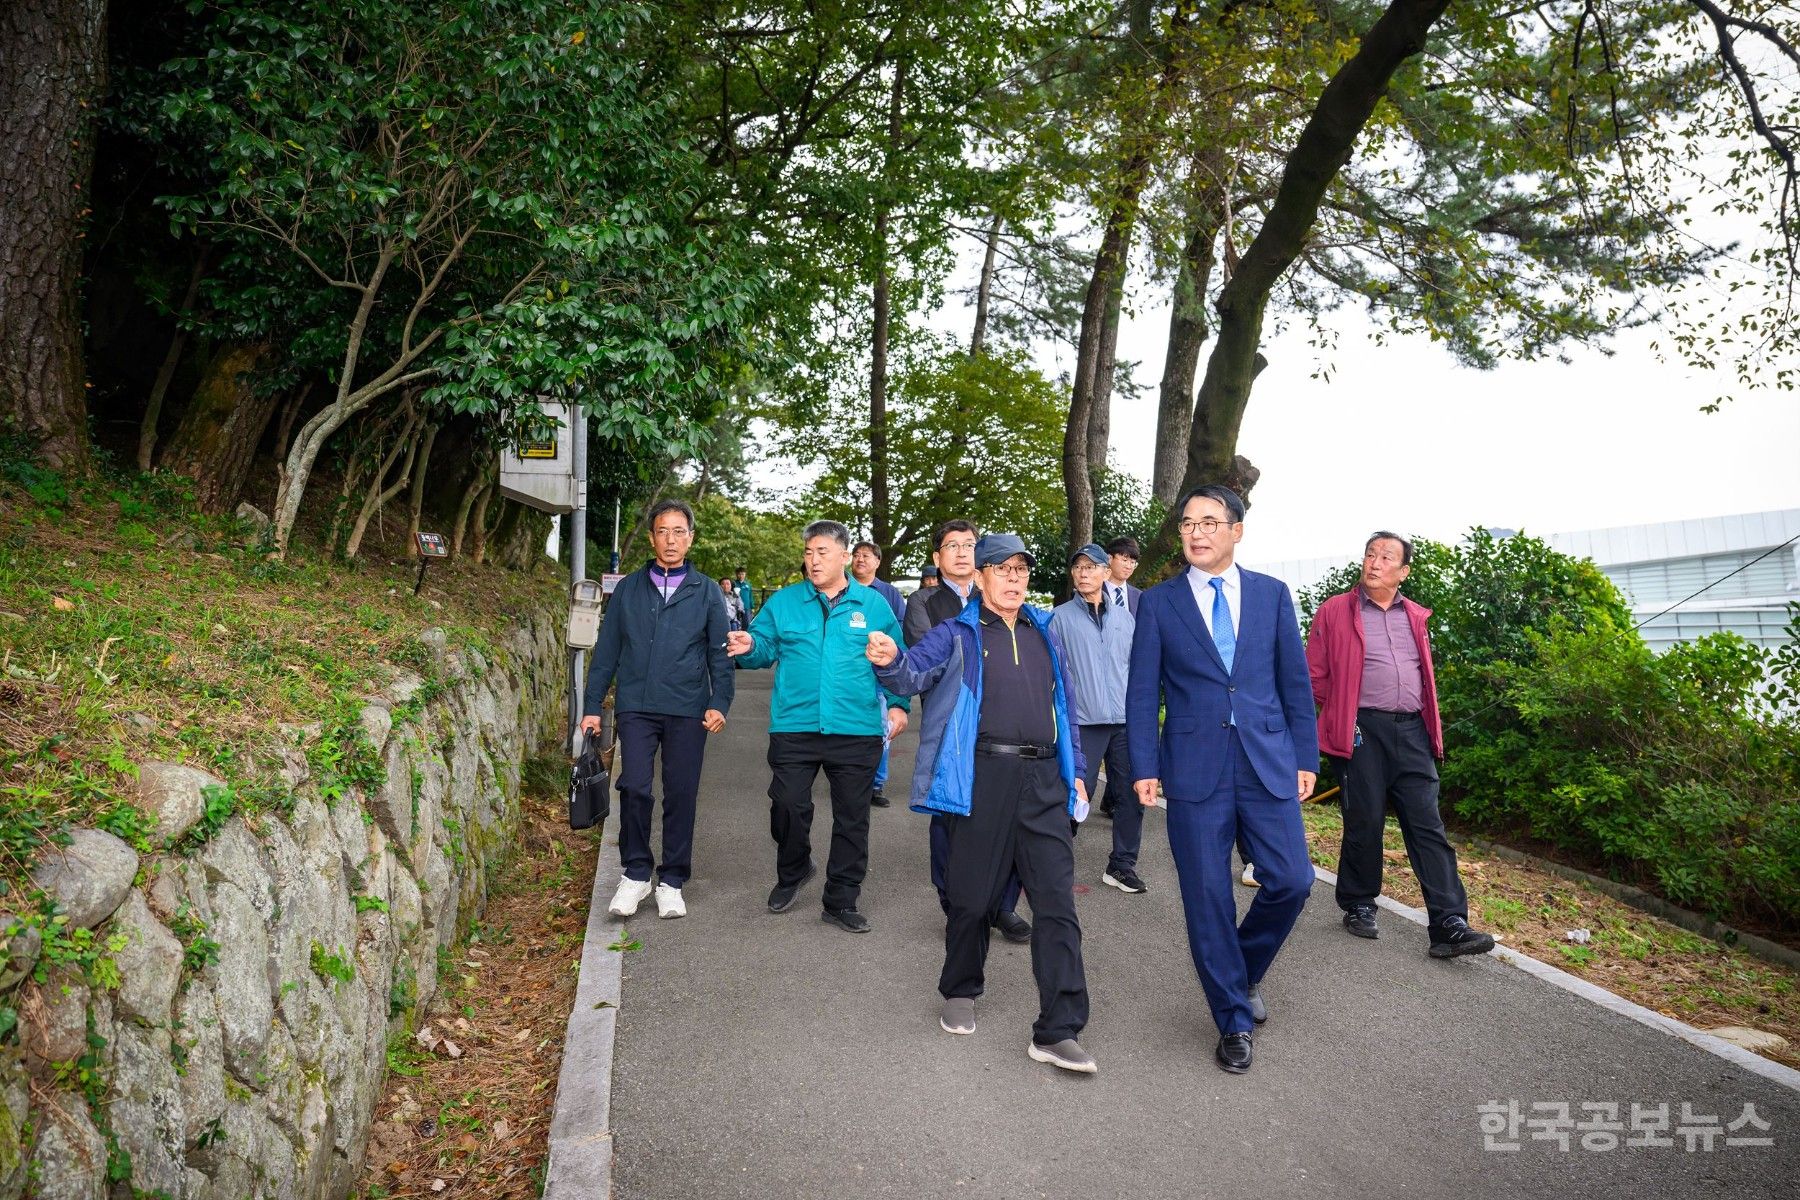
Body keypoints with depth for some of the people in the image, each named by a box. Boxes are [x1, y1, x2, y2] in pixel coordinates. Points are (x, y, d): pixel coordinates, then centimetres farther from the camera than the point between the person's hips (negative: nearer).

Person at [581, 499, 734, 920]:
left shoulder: (706, 592, 7)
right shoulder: (628, 589, 9)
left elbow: (720, 652, 5)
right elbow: (607, 650, 11)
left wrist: (719, 703, -7)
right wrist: (592, 706, 7)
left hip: (687, 711, 0)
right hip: (636, 707, 0)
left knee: (681, 796, 4)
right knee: (635, 788, -11)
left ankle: (672, 882, 18)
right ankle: (635, 874, 8)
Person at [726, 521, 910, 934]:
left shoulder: (874, 605, 5)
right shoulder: (783, 602, 6)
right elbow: (765, 647, 3)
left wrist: (897, 703, 1)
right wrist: (748, 647, -19)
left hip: (857, 731, 0)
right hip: (794, 728, 0)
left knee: (852, 818, 7)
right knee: (788, 807, 2)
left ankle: (841, 902, 21)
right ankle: (792, 872, 32)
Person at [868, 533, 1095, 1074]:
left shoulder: (1044, 634, 19)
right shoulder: (957, 634, 5)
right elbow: (915, 673, -9)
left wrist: (1076, 771, 18)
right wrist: (889, 661, -32)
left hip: (1043, 781, 3)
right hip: (981, 779, -3)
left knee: (1057, 901, -3)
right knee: (973, 896, 7)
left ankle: (1057, 1031, 2)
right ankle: (959, 992, 33)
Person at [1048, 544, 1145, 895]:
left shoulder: (1125, 617, 12)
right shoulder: (1060, 617, 2)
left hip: (1126, 721, 4)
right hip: (1082, 722, -4)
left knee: (1133, 795, 6)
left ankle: (1122, 866, 20)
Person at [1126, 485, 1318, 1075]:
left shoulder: (1272, 594, 7)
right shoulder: (1158, 602, 3)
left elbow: (1295, 681, 9)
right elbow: (1142, 693, 2)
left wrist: (1306, 757, 5)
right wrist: (1144, 767, -4)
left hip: (1268, 764, 2)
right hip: (1195, 771, -1)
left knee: (1291, 881, -2)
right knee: (1208, 897, 3)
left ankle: (1245, 971, 28)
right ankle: (1234, 1020, 20)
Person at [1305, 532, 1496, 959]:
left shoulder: (1415, 617, 15)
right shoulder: (1335, 611, 1)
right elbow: (1315, 675, 3)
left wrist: (1431, 728, 16)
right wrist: (1344, 714, 4)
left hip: (1412, 731, 4)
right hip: (1362, 732, -4)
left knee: (1428, 827, -1)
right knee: (1364, 823, 2)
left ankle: (1449, 925, -2)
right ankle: (1358, 906, 21)